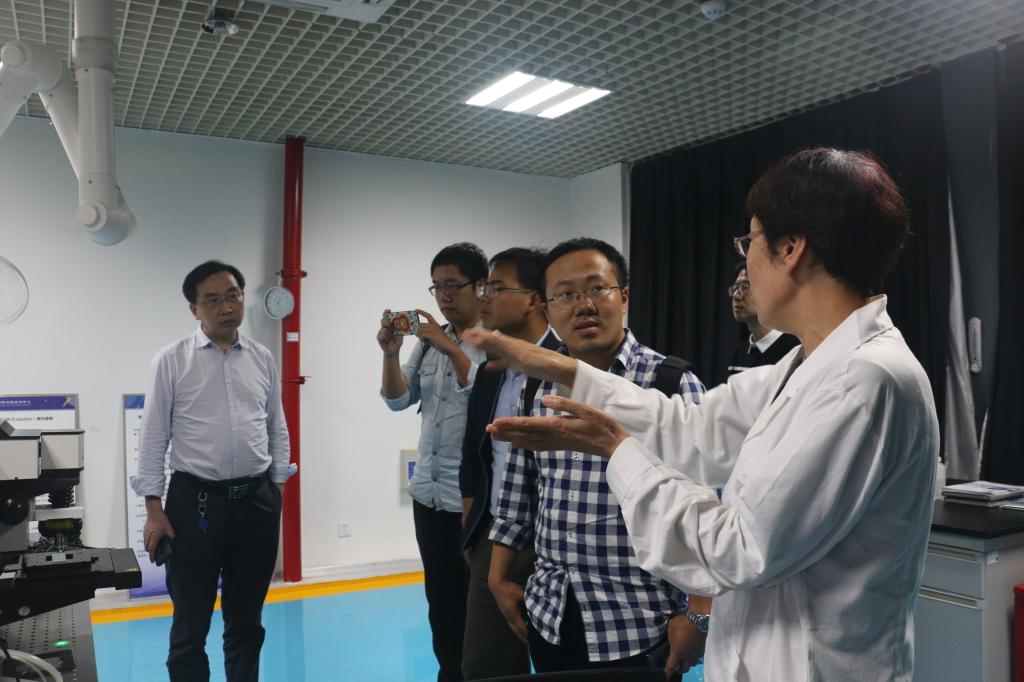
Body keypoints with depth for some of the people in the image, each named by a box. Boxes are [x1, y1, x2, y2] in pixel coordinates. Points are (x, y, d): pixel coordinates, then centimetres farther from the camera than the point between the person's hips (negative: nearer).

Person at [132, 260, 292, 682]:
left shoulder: (263, 359, 6)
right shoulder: (171, 361, -3)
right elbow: (153, 437, -2)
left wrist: (277, 488, 8)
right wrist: (154, 509, -6)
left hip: (257, 501, 3)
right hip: (195, 502, -2)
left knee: (246, 620, 16)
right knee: (190, 624, 9)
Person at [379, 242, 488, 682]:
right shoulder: (429, 340, 9)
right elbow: (397, 399, 7)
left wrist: (452, 348, -23)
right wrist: (391, 353, -9)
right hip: (428, 493, 7)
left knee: (474, 603, 5)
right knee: (440, 599, 17)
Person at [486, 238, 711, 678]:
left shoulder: (672, 384, -11)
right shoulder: (537, 387, 3)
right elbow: (517, 496, 11)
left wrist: (699, 613, -12)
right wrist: (500, 578, 12)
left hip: (640, 625, -4)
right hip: (549, 617, 5)